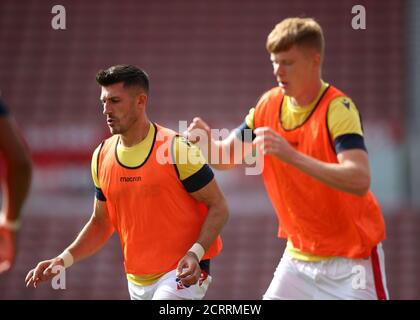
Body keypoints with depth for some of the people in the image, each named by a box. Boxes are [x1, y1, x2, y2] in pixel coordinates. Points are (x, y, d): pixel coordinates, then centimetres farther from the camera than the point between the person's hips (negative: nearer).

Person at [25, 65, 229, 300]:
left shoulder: (176, 148, -12)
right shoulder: (102, 157, 5)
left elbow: (218, 206, -8)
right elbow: (101, 223, 16)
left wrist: (195, 253, -23)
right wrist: (64, 259, 3)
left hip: (183, 274, -6)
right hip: (137, 282, 6)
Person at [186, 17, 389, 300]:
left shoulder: (338, 109, -19)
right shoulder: (268, 105, 0)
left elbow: (359, 181, -33)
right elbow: (225, 158, 9)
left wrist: (291, 155, -42)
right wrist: (206, 139, -14)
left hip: (350, 256, -6)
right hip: (299, 253, 6)